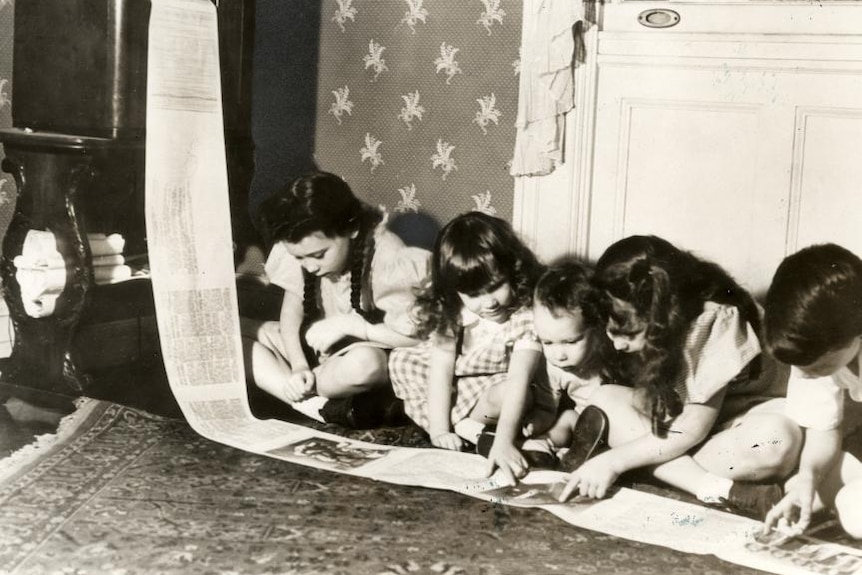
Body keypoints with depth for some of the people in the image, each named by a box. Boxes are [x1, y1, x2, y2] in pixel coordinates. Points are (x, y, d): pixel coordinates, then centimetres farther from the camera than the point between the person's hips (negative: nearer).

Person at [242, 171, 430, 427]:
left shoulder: (388, 259, -26)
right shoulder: (301, 249, -12)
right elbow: (291, 313, -4)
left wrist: (350, 325, -27)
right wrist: (298, 365, -20)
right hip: (315, 348, 6)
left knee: (366, 363, -42)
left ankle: (298, 392, -12)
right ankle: (317, 405, -21)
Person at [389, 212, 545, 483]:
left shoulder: (527, 317, -29)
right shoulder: (449, 309, -16)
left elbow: (518, 379, -39)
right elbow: (441, 366, -19)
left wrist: (504, 441, -50)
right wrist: (438, 429, -26)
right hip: (454, 384, 4)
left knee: (506, 395, -38)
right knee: (399, 362, -9)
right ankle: (462, 427, -12)